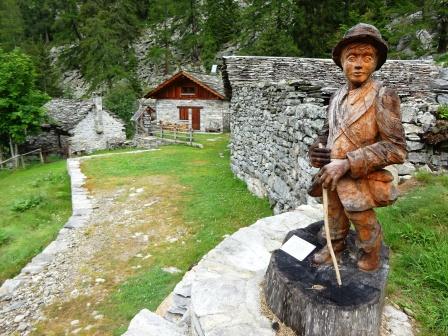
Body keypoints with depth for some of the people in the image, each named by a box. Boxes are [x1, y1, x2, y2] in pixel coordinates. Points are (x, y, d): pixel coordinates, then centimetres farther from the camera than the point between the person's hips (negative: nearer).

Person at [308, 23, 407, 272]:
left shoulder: (383, 97, -14)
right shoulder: (337, 97, 4)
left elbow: (396, 148, -19)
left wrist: (347, 163, -26)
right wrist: (316, 150, -7)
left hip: (360, 184, -5)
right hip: (332, 178, 5)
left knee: (365, 228, 13)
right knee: (334, 220, 23)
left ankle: (371, 256, 42)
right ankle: (334, 246, 48)